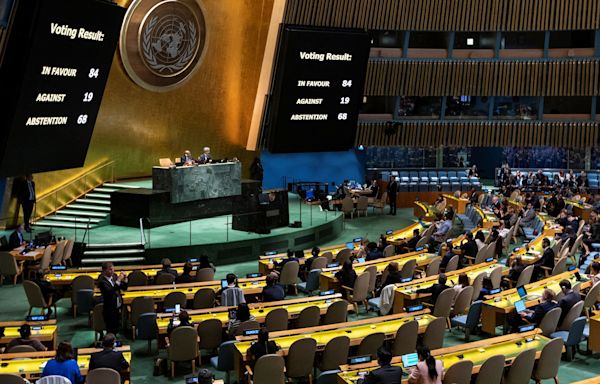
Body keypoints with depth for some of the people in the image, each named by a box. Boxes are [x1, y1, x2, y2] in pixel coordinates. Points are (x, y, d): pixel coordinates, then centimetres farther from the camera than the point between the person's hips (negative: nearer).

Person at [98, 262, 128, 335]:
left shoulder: (114, 277, 2)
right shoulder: (102, 281, -18)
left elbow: (124, 288, 9)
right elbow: (110, 292, -32)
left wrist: (125, 279, -9)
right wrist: (118, 281, -33)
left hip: (118, 308, 7)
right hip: (110, 311, -7)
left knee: (116, 330, 16)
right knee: (111, 332, -1)